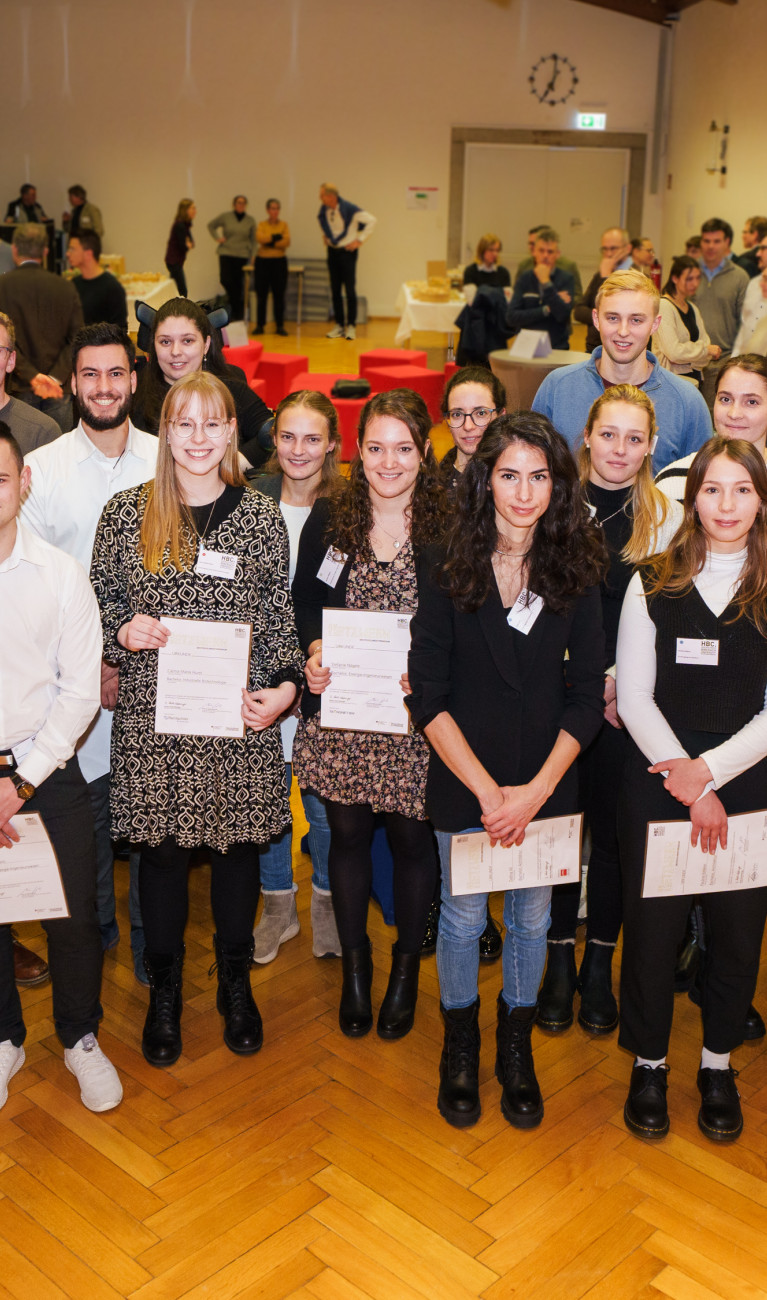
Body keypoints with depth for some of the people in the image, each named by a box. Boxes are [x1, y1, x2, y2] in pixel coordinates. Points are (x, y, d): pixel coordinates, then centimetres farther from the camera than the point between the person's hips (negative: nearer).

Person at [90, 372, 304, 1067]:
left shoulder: (261, 516, 1)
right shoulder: (127, 512, 1)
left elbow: (280, 617, 3)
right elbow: (100, 601, 9)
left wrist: (286, 686, -10)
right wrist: (124, 630, -12)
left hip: (239, 718, 0)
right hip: (152, 717, 0)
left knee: (237, 843, 11)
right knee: (161, 848, 9)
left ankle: (235, 983, 34)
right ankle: (164, 991, 31)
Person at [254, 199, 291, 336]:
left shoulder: (284, 225, 6)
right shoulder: (261, 225, 5)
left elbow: (286, 242, -9)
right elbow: (259, 238, -14)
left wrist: (269, 241, -13)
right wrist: (276, 237, -15)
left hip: (279, 262, 0)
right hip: (262, 262, 0)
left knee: (279, 295, 0)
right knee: (261, 295, 1)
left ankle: (280, 326, 7)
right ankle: (259, 326, 7)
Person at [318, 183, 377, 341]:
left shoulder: (349, 209, -18)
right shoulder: (324, 210, 0)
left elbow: (372, 221, -15)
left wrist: (360, 240, -14)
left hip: (347, 251, -6)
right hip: (332, 251, 6)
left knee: (350, 291, -2)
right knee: (335, 291, 7)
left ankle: (351, 326, 4)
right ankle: (339, 325, 15)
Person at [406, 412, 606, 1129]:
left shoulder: (574, 573, -4)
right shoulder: (449, 571, -9)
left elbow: (586, 698, -3)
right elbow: (428, 696, -11)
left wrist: (536, 789, -13)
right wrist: (487, 789, -16)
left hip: (546, 786, 2)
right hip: (463, 784, -1)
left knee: (531, 919, 15)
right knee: (463, 917, 13)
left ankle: (516, 1050, 38)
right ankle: (460, 1048, 37)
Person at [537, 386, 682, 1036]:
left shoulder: (669, 516, 1)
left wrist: (619, 686, -6)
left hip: (629, 705, 0)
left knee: (614, 830, 6)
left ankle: (600, 964, 24)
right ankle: (559, 961, 23)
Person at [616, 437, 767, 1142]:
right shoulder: (652, 586, 2)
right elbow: (634, 698, -2)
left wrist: (709, 769, -15)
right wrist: (689, 784, -11)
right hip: (660, 781, 0)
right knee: (652, 922, 4)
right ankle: (649, 1064, 25)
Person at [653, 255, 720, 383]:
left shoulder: (693, 309, 18)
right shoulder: (663, 306, -11)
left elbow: (704, 341, 9)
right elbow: (673, 352, -20)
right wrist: (706, 349, -8)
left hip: (694, 377, 8)